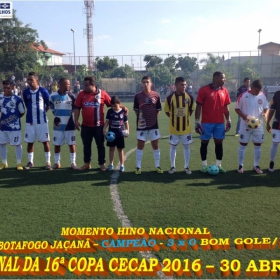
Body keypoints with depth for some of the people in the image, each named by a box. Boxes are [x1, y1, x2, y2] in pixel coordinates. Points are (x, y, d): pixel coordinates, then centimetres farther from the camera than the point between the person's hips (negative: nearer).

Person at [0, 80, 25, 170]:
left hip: (15, 126, -5)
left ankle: (19, 163, 16)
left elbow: (22, 112, -1)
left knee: (17, 144, 3)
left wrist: (15, 118, -1)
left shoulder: (17, 99, -10)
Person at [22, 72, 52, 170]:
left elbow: (48, 106, 4)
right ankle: (30, 162, 22)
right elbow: (27, 106, 14)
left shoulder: (43, 91, -7)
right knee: (30, 142, 9)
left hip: (42, 121, -3)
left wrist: (41, 113, 6)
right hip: (30, 121, 3)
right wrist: (32, 113, 10)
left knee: (45, 141, 1)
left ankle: (48, 162, 9)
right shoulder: (25, 92, 1)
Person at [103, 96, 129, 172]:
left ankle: (122, 165, 15)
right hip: (111, 133, 2)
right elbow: (107, 121, 1)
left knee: (120, 149, 7)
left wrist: (127, 131, -10)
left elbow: (126, 122, 1)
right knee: (111, 148, 9)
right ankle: (111, 164, 20)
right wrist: (104, 129, -11)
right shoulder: (110, 111, 0)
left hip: (120, 134, -2)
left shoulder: (123, 112, -4)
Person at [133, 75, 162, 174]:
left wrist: (153, 117, 1)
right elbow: (136, 110, 6)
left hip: (153, 125, 1)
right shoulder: (138, 96, -2)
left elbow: (158, 109, 7)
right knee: (140, 146, 4)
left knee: (155, 146, 8)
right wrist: (141, 118, 0)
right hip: (142, 125, -1)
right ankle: (138, 167, 12)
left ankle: (157, 166, 19)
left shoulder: (156, 95, -1)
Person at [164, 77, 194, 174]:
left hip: (186, 128, 1)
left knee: (186, 146, 8)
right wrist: (174, 118, 0)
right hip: (174, 128, -1)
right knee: (173, 146, 9)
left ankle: (186, 167, 21)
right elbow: (167, 111, 2)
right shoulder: (170, 98, -11)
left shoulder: (189, 97, -6)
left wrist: (185, 118, 5)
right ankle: (173, 166, 22)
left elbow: (191, 110, 9)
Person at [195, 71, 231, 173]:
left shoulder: (224, 91, 7)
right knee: (204, 142, 5)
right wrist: (197, 121, -11)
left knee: (219, 143, 7)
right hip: (206, 123, -4)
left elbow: (225, 107, 13)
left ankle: (218, 165, 17)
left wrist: (228, 120, 8)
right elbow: (198, 106, -7)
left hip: (220, 123, 4)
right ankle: (204, 165, 17)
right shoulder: (204, 90, -8)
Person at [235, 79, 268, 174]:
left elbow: (266, 107, 12)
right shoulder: (243, 96, -8)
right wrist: (243, 116, -20)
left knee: (258, 145, 7)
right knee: (243, 145, 3)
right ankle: (240, 165, 13)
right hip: (245, 125, -3)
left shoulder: (263, 96, 3)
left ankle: (256, 165, 20)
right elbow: (237, 108, -4)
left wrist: (264, 113, -10)